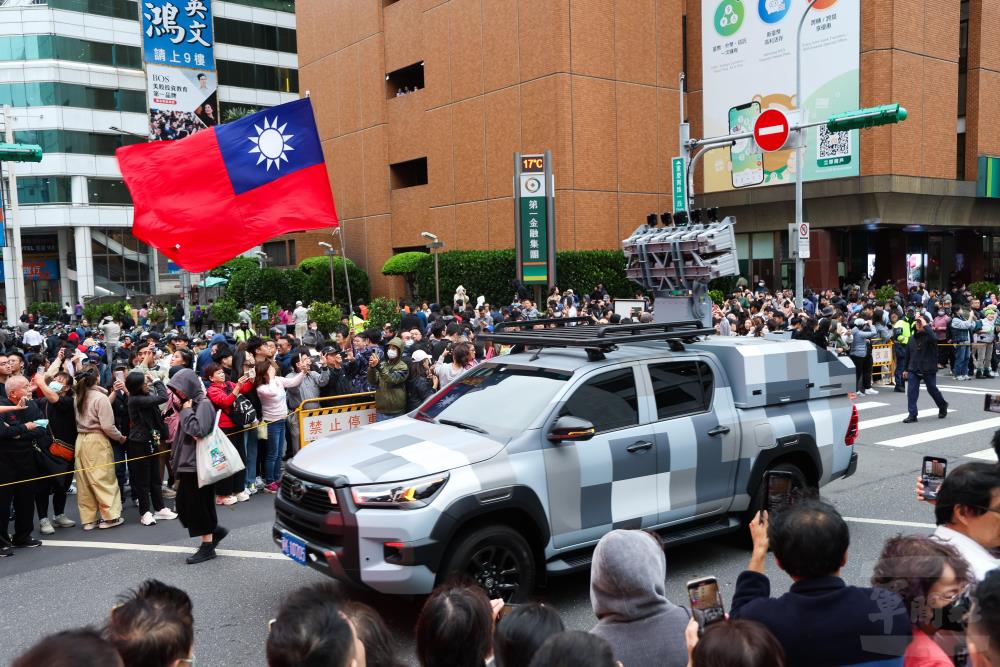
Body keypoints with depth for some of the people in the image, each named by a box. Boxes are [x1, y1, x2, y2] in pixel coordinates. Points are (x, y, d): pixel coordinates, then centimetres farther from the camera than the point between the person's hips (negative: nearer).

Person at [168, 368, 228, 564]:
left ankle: (207, 546, 9)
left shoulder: (204, 404, -13)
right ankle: (215, 531, 25)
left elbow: (198, 430, -25)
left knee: (199, 505, -2)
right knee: (183, 504, 11)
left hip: (199, 464, -9)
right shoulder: (190, 403, 13)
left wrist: (187, 410, -15)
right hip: (188, 462, 9)